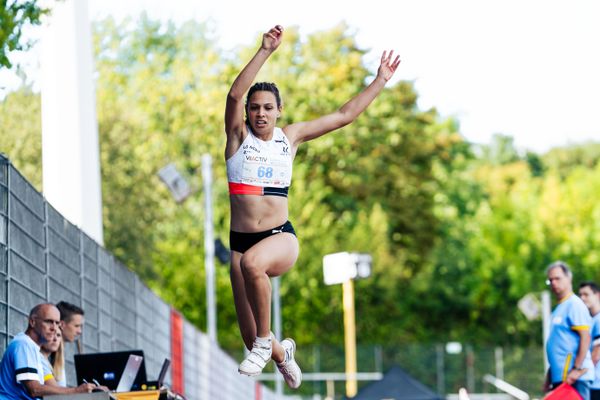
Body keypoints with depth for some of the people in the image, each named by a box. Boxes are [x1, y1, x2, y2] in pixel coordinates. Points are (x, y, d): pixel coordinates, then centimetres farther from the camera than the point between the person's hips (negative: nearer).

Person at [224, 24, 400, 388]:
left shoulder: (291, 136, 9)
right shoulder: (238, 136, 3)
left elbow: (345, 115, 14)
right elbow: (235, 94, -15)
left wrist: (380, 81, 14)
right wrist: (265, 51, -24)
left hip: (281, 238, -1)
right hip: (241, 242, 1)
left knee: (252, 262, -40)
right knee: (252, 340, 2)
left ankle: (266, 342, -21)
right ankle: (282, 352, 41)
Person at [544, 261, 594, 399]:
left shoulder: (575, 305, -8)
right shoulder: (559, 308, 20)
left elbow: (585, 337, -16)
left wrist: (577, 369, -22)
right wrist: (549, 377, 22)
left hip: (574, 378, -10)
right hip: (559, 377, 10)